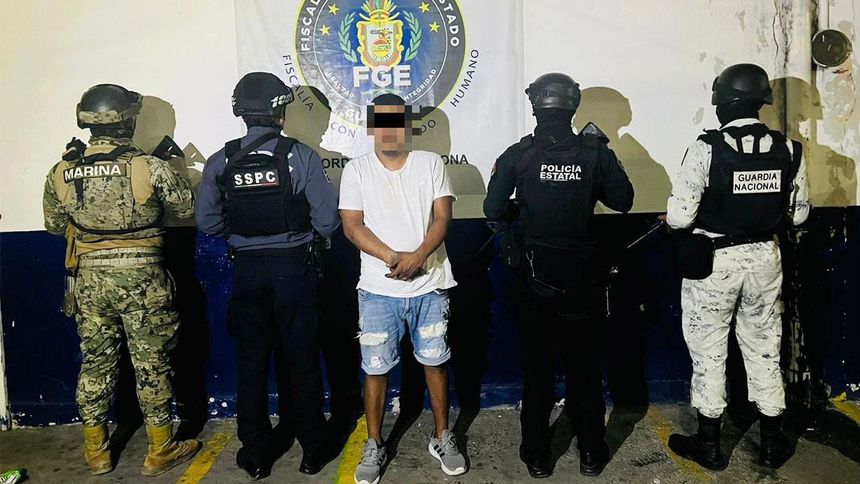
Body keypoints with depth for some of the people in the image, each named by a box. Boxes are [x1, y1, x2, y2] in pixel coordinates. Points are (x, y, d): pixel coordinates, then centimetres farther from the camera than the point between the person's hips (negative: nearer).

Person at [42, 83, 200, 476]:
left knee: (96, 361, 17)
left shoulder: (61, 173, -1)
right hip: (141, 277, -4)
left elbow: (54, 225, 12)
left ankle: (95, 451, 29)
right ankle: (160, 450, 20)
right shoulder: (149, 167, -14)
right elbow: (188, 207, -2)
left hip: (90, 278, 4)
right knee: (151, 363, 8)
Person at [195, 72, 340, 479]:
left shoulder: (220, 162, -3)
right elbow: (328, 219, -12)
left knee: (251, 361, 13)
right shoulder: (300, 156, -12)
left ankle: (255, 453, 24)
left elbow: (207, 222, 0)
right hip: (292, 268, -2)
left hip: (246, 270, 2)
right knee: (301, 359, 10)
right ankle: (312, 450, 22)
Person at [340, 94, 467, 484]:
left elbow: (442, 216, -4)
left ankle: (442, 437, 28)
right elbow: (352, 225, -5)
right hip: (378, 289, 0)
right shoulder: (356, 170, 1)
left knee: (435, 362, 10)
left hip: (429, 285, 1)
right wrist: (393, 258, -18)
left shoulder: (430, 163, 3)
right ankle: (374, 446, 23)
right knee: (375, 368, 6)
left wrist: (418, 256, -20)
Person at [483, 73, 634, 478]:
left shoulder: (517, 155, -10)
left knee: (537, 368, 11)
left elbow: (493, 210, -9)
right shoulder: (595, 151, -7)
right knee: (584, 366, 14)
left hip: (533, 278, -1)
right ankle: (591, 453, 25)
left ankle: (537, 457, 21)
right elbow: (623, 200, 0)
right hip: (581, 277, 1)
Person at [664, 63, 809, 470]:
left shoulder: (706, 148, -18)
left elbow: (680, 217, -20)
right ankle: (773, 444, 30)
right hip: (764, 259, 4)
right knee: (764, 350, 17)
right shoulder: (788, 150, -4)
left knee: (709, 353, 11)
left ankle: (709, 444, 24)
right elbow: (798, 213, 6)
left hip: (712, 262, -4)